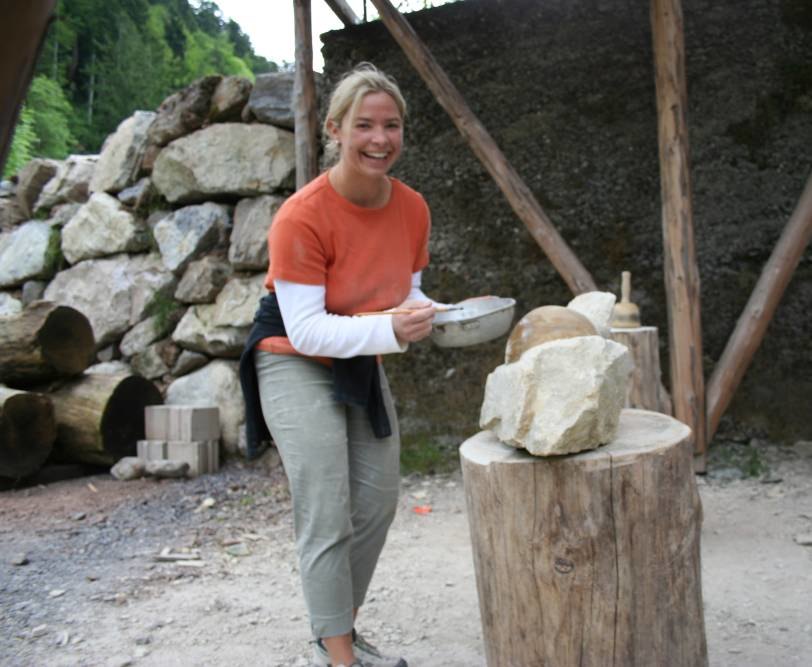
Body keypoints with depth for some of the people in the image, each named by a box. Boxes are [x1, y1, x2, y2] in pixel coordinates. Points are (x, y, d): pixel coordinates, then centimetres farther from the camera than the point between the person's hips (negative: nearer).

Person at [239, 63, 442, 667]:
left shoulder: (412, 208, -7)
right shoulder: (302, 217, -25)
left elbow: (407, 294, 4)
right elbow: (305, 330, -25)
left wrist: (430, 314, -19)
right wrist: (389, 330, -37)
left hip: (362, 365, 7)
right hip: (297, 366, -6)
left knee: (378, 504, 10)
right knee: (327, 519, -8)